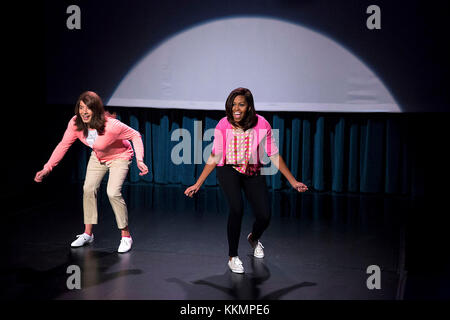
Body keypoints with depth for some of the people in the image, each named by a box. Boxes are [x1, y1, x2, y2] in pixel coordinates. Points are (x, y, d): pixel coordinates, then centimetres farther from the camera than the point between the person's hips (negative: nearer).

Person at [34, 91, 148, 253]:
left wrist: (140, 160, -34)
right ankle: (88, 234, 14)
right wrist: (47, 168, -16)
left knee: (113, 192, -20)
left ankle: (126, 236, -5)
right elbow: (63, 145, -11)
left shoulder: (111, 125, -37)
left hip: (119, 157, -5)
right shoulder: (75, 123, -23)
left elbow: (135, 135, -24)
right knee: (88, 189, -3)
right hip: (98, 157, 6)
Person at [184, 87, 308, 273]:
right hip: (229, 171, -1)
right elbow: (214, 157, -6)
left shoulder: (261, 125, -15)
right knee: (237, 208, -26)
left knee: (264, 216, -8)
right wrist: (197, 184, -7)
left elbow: (274, 156, -6)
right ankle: (232, 257, -5)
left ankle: (254, 238, 32)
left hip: (253, 172, 1)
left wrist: (293, 182, -5)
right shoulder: (223, 126, -14)